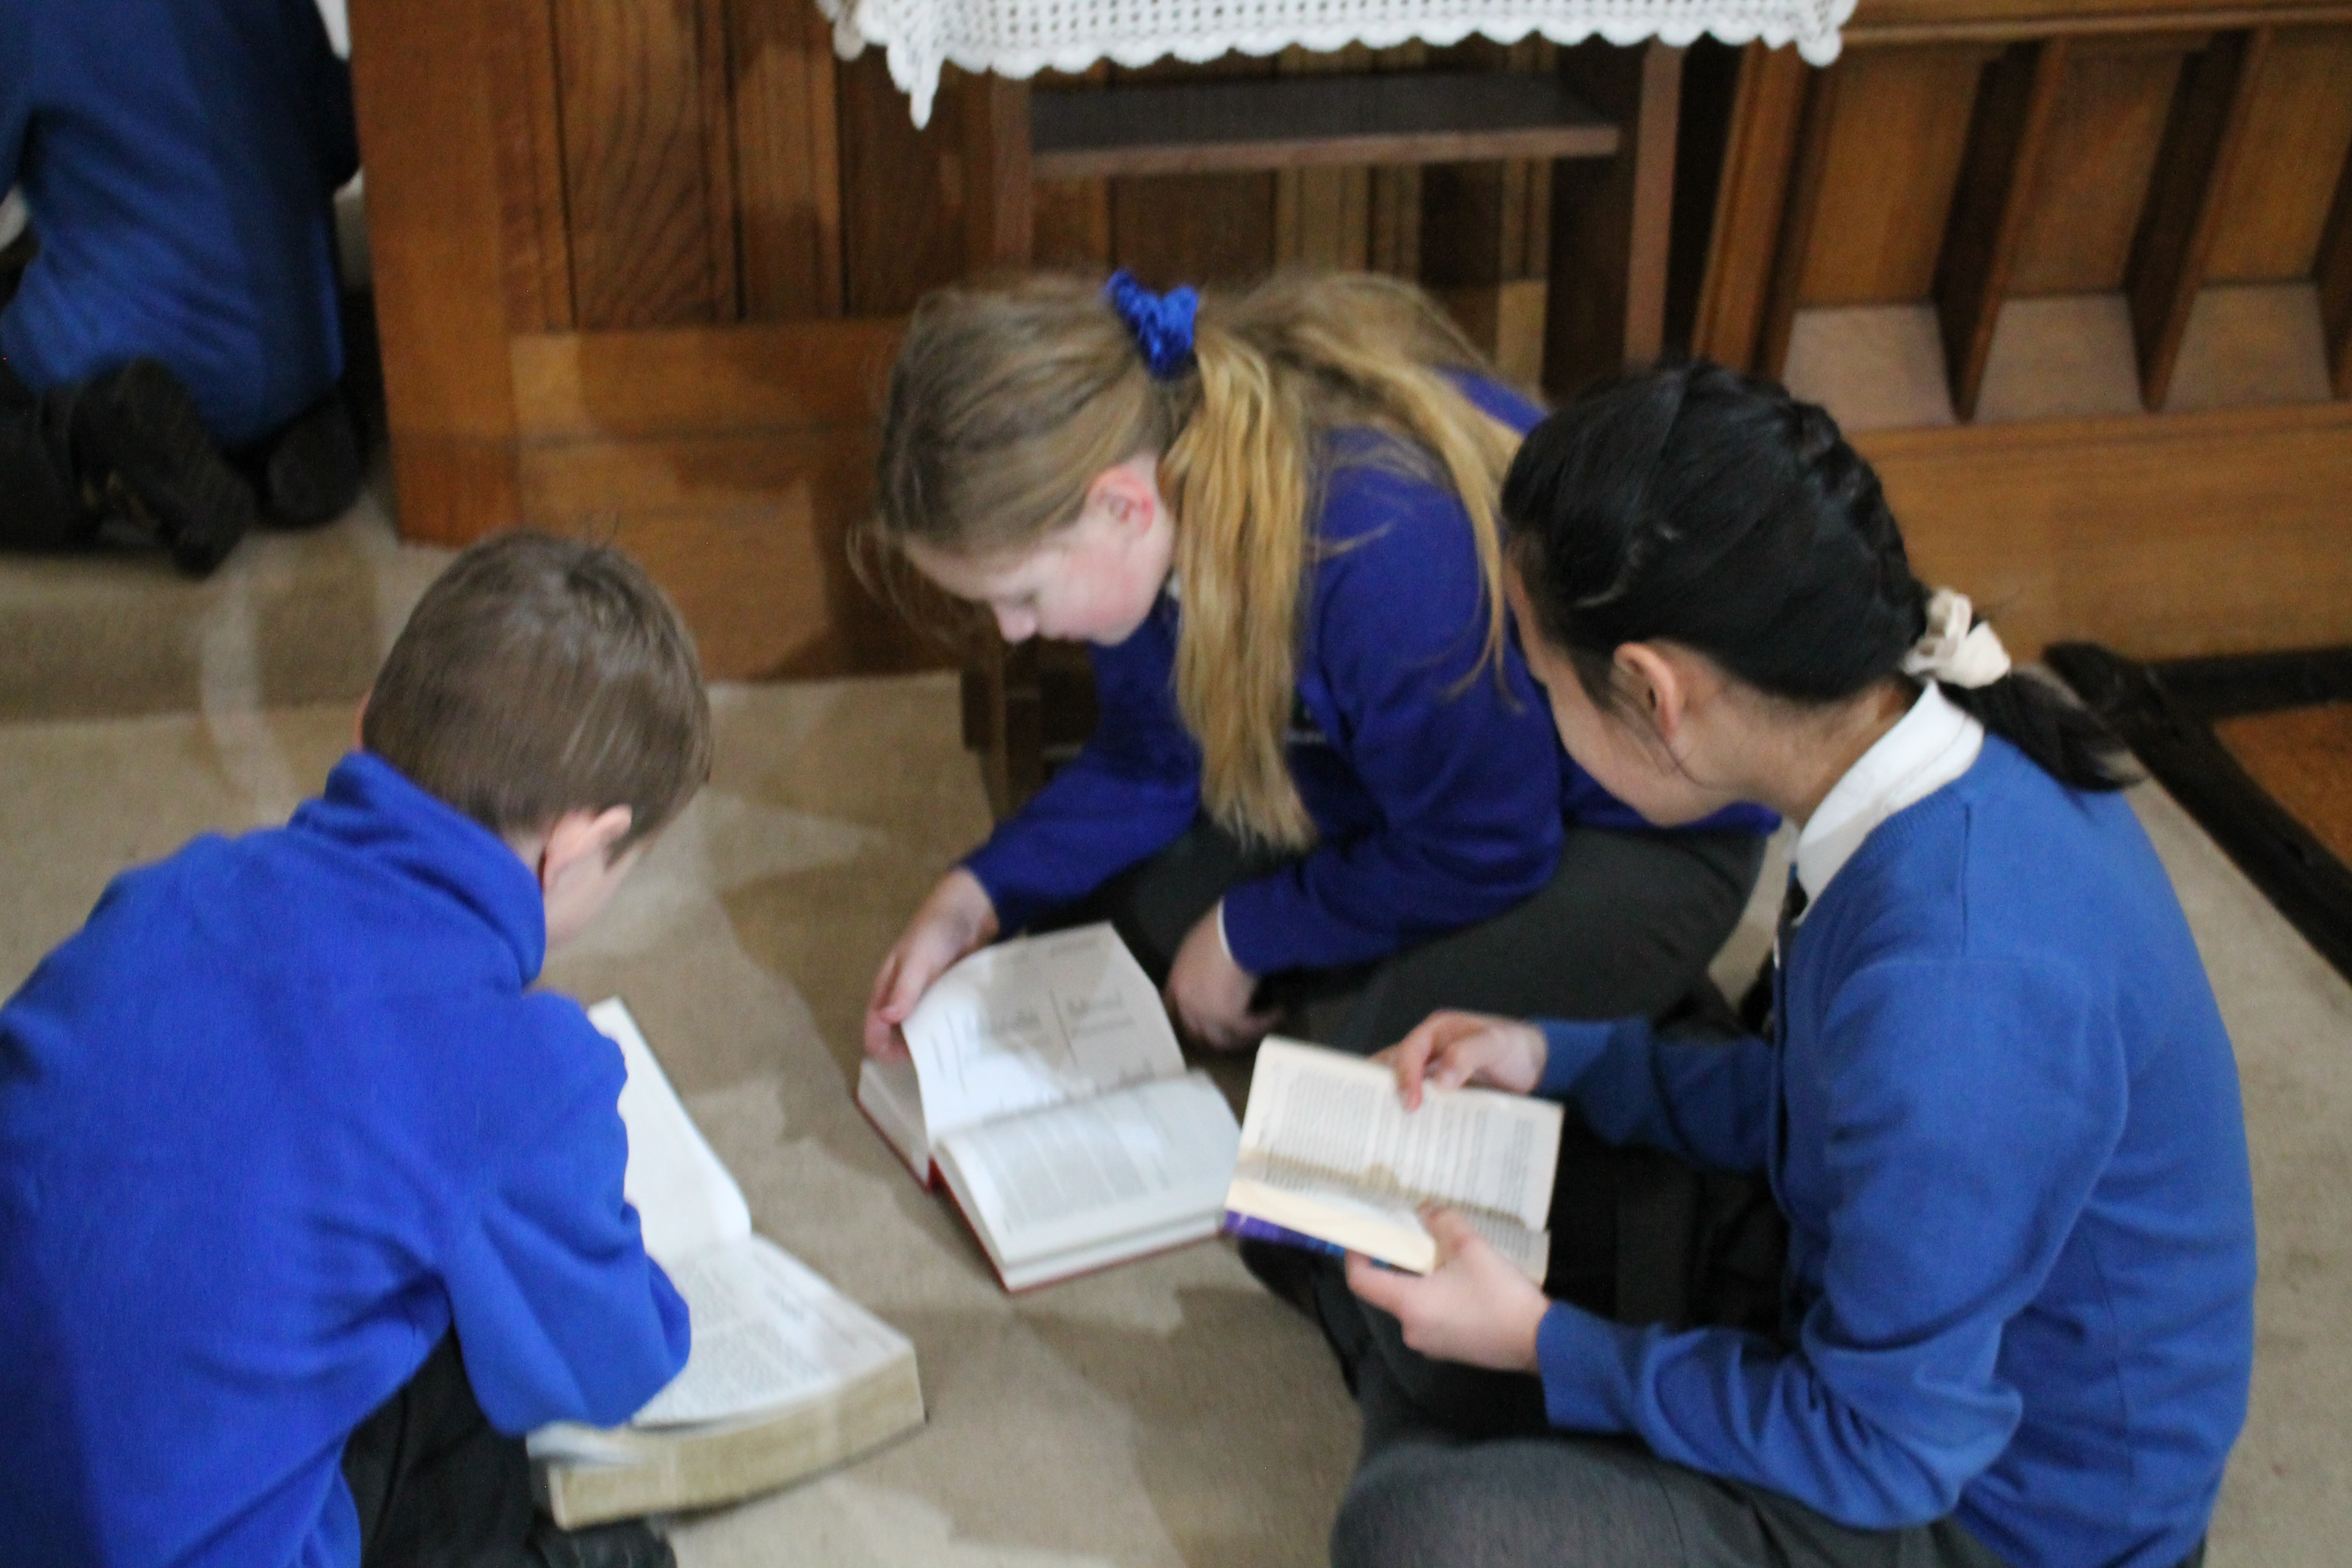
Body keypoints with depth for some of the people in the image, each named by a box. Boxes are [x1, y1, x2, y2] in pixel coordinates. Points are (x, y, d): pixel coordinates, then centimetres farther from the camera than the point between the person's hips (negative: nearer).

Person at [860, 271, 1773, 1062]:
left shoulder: (1385, 551, -42)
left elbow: (1482, 855, -25)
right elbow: (1152, 763, -2)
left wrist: (1245, 937, -13)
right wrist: (974, 902, -15)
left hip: (1643, 831, -7)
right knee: (1077, 914, 1)